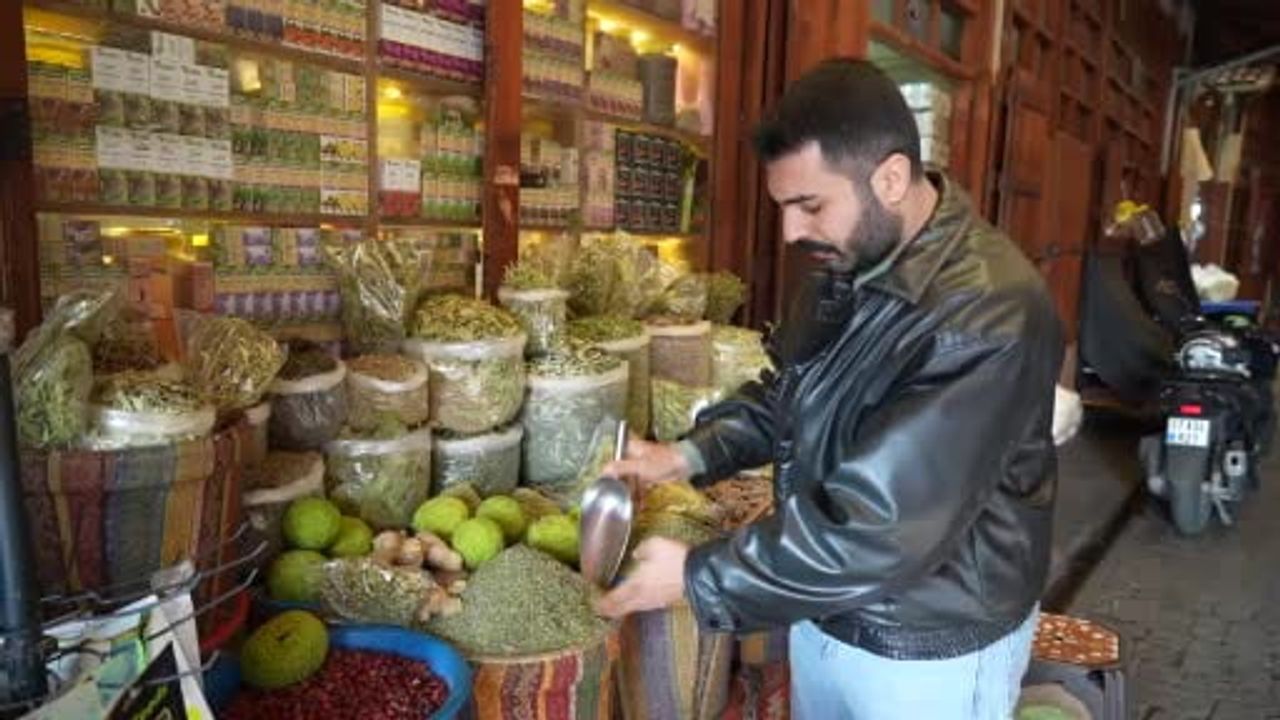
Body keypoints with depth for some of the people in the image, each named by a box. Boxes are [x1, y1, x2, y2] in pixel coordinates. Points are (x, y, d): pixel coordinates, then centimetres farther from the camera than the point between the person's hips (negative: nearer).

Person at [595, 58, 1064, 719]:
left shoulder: (987, 317, -30)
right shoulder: (846, 267, -2)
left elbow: (877, 527, -31)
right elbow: (787, 394, 11)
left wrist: (698, 578, -24)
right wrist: (692, 455, -5)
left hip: (930, 650, -6)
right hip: (823, 611, 7)